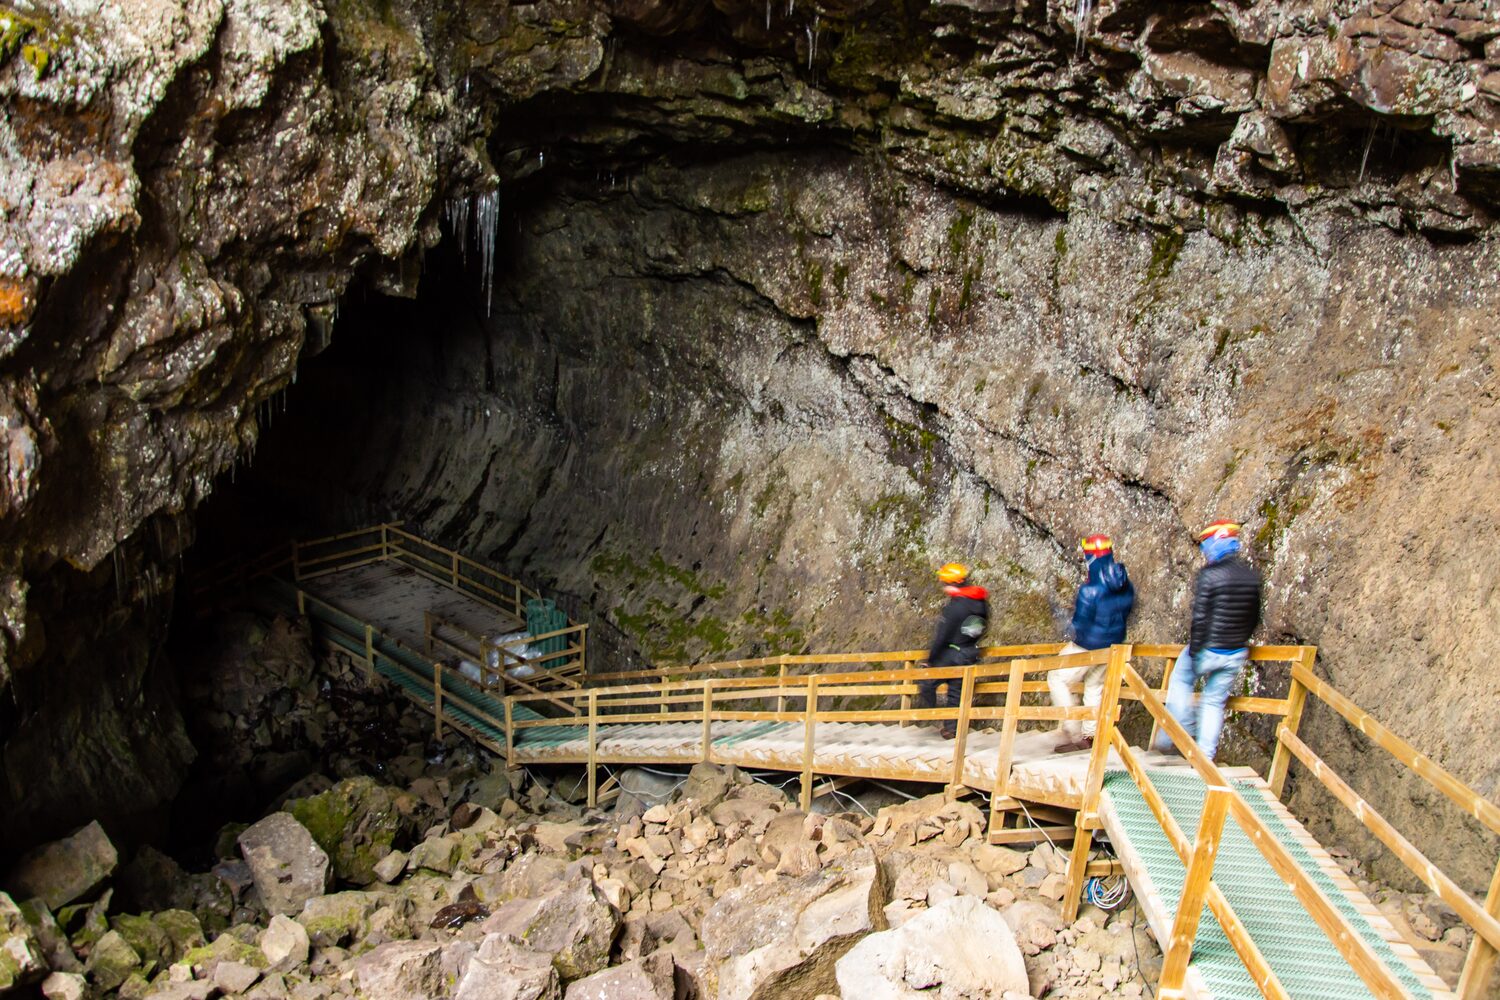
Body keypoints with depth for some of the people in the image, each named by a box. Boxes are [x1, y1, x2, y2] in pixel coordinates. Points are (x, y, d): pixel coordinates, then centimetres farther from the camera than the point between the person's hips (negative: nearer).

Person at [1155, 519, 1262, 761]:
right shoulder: (1252, 577, 2)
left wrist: (1194, 651, -13)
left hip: (1208, 650, -5)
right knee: (1215, 702, 13)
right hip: (1236, 654, 5)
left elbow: (1200, 618, -20)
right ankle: (1205, 757, 15)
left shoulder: (1209, 575, -18)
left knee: (1180, 681, 20)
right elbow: (1254, 617, 12)